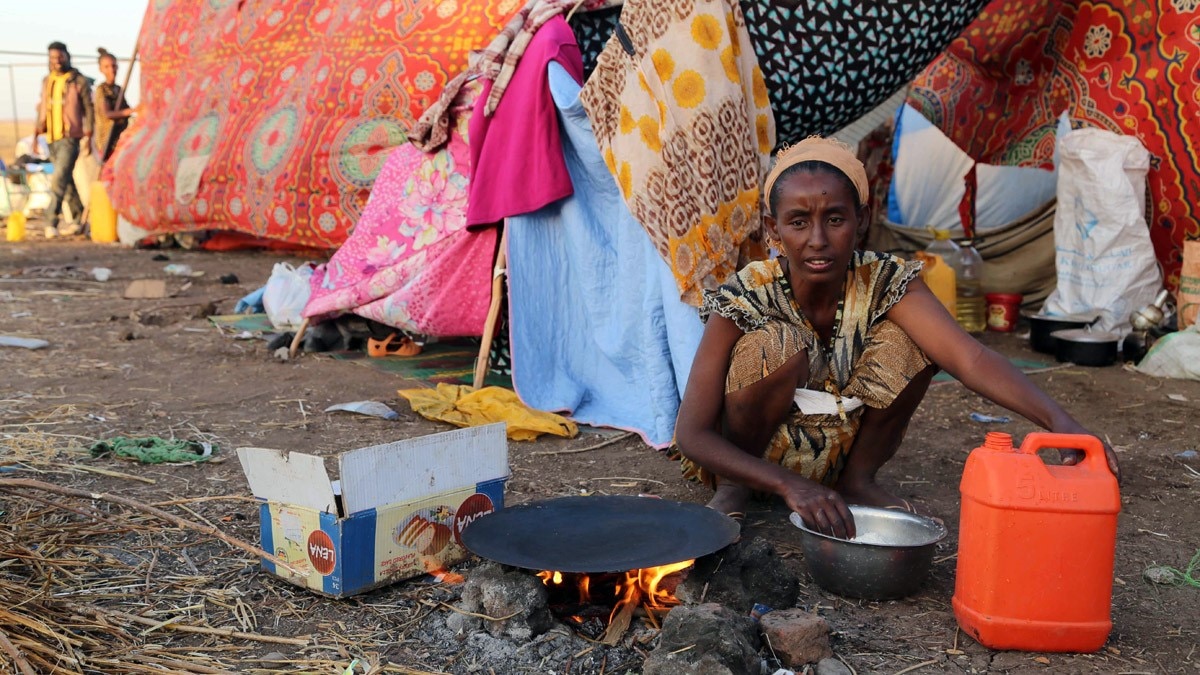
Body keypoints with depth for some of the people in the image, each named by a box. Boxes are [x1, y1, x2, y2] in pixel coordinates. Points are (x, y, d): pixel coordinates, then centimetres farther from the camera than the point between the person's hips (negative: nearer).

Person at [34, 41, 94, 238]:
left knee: (60, 178, -17)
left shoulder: (78, 81, -3)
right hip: (52, 138, 7)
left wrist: (88, 135, -10)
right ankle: (78, 219, 20)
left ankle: (52, 222, -21)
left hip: (70, 138, -7)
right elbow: (43, 109, 20)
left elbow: (89, 109, -3)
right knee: (67, 180, 11)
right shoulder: (47, 81, 14)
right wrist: (37, 133, 12)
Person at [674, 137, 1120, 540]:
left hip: (838, 454, 3)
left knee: (905, 342, -21)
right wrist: (791, 486, -40)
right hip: (747, 460, -3)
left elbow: (969, 358, -33)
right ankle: (733, 491, -9)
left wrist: (1058, 420, -50)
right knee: (776, 344, -32)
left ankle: (858, 480, -1)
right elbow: (691, 435, -27)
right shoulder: (745, 299, -24)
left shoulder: (883, 283, -17)